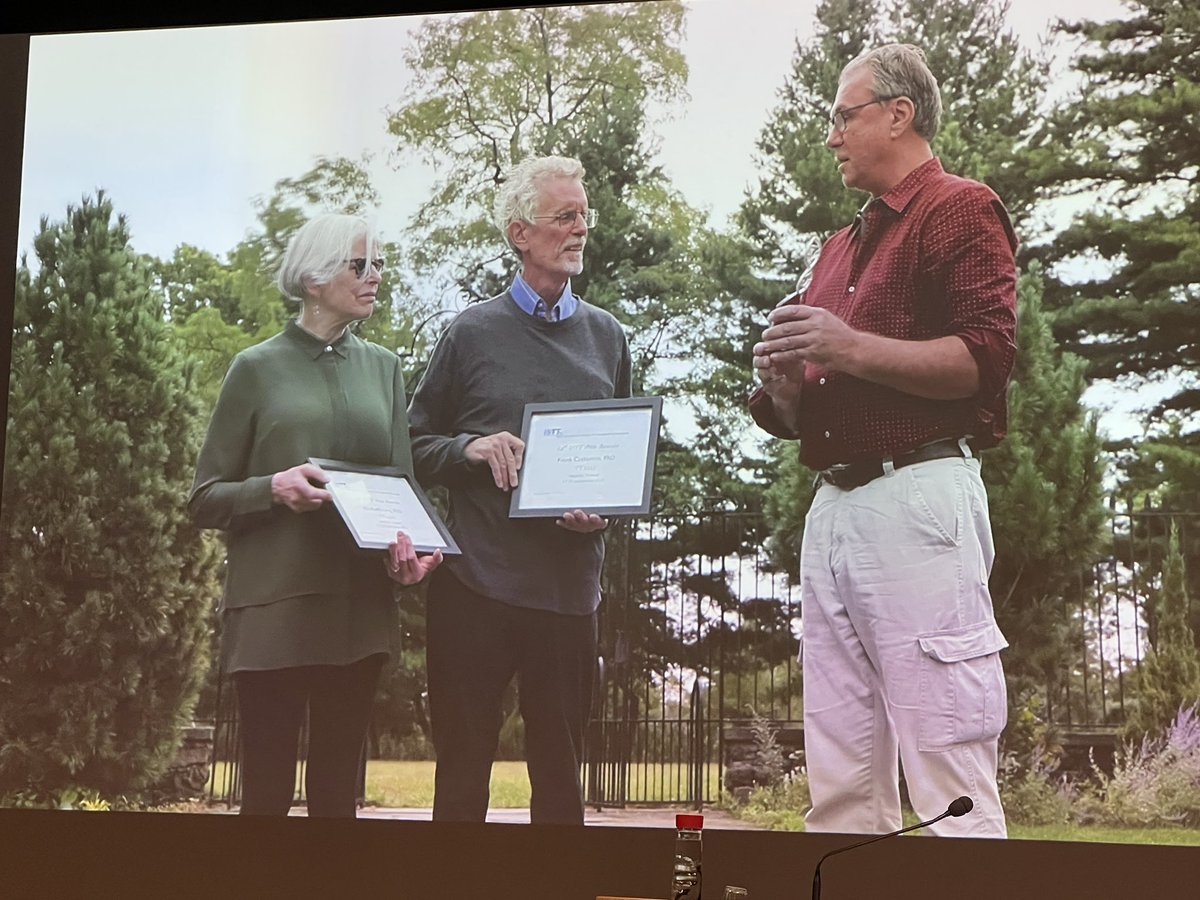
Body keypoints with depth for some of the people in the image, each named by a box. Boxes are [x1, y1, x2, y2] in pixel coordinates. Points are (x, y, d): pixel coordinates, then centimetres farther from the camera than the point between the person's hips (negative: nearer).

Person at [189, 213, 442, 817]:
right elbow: (205, 499, 1)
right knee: (267, 789, -2)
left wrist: (407, 541, -9)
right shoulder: (258, 369, 2)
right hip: (274, 606, -3)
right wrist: (275, 488, -18)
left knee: (337, 789, 8)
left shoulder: (382, 368, 13)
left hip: (359, 605, 4)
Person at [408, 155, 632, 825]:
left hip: (569, 585, 2)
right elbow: (415, 445, 8)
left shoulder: (607, 337, 12)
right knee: (463, 767, 4)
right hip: (476, 578, -2)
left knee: (560, 771, 9)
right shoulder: (473, 332, 4)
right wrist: (471, 449, -12)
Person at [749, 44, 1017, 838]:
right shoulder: (840, 249, 27)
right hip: (833, 504, 8)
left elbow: (986, 358, -11)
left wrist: (853, 348, -16)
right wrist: (782, 384, 5)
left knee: (950, 779, -8)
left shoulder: (961, 209, 3)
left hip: (918, 497, -8)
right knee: (840, 782, 7)